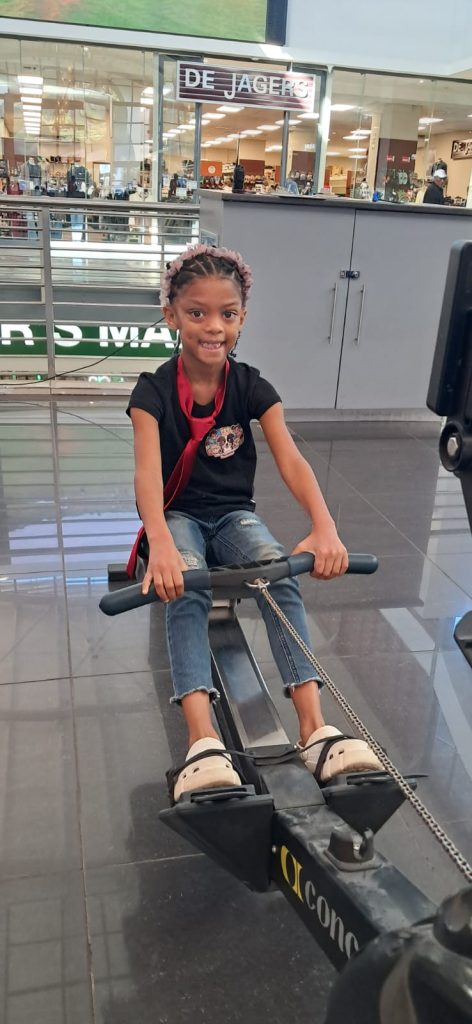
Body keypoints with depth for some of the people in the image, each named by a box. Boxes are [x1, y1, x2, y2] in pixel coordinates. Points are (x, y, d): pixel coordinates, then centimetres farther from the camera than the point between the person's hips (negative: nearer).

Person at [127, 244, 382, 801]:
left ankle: (314, 729, -31)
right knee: (186, 590, -34)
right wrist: (160, 543, -49)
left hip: (234, 514, 2)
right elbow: (147, 470, -28)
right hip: (177, 515, -2)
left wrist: (324, 525, -38)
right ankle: (203, 743, -42)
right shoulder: (154, 390, -12)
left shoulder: (251, 387, -5)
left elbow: (290, 459, -19)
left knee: (282, 577, -29)